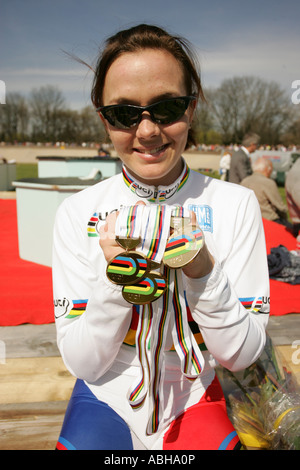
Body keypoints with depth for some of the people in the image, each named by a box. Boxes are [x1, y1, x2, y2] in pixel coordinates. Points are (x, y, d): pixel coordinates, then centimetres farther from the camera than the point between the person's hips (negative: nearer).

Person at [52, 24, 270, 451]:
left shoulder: (236, 204, -9)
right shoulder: (78, 212, -9)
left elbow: (242, 354, -8)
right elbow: (82, 363, -8)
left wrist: (202, 272, -23)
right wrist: (114, 281, -24)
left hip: (193, 402, 0)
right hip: (106, 400, 1)